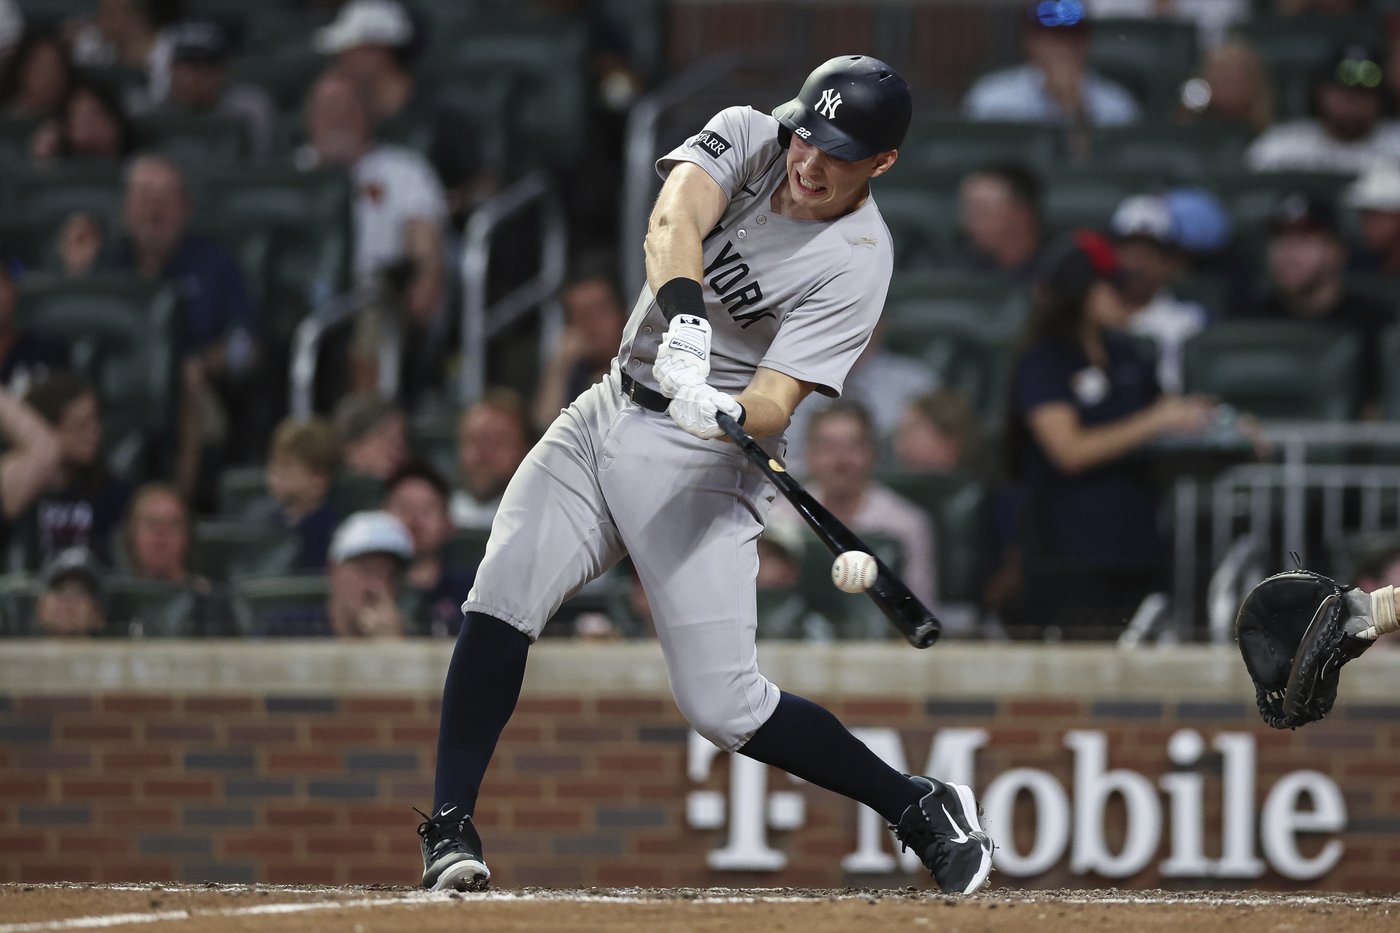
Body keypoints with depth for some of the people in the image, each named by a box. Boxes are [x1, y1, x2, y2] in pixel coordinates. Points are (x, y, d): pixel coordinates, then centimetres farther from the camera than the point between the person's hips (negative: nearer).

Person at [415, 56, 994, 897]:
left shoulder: (857, 263, -17)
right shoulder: (748, 136, -5)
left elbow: (775, 403, -23)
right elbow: (673, 222, -25)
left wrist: (734, 414, -47)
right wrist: (684, 321, -44)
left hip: (701, 461, -5)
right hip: (610, 413, 5)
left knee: (721, 705, -10)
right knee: (500, 606, -13)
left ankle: (921, 807, 7)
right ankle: (451, 826, -3)